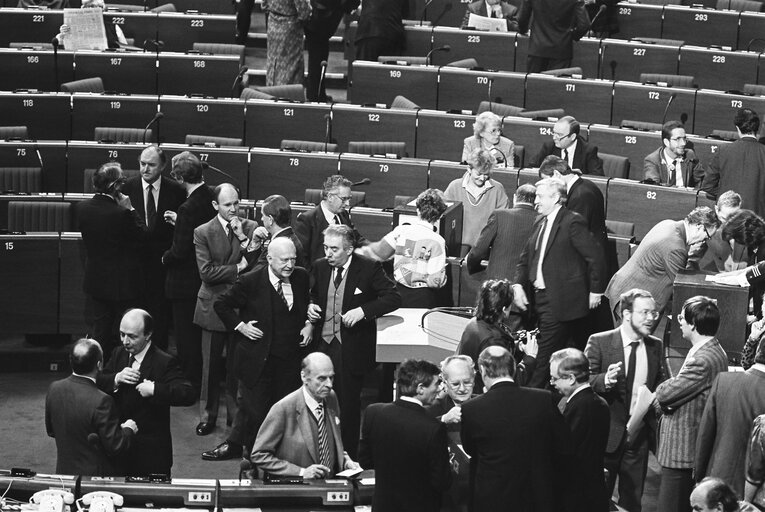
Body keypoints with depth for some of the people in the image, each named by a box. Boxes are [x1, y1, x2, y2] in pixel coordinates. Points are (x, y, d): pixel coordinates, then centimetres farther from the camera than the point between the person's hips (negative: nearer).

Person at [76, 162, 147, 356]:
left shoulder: (82, 208, -7)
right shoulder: (121, 214, -27)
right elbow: (142, 238, -15)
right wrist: (130, 210, -12)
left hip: (96, 280, 6)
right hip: (123, 282, -6)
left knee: (101, 331, 20)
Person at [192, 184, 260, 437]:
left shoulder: (251, 228, 2)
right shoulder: (203, 233, -4)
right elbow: (206, 272, -12)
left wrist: (243, 238, -15)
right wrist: (237, 269, -12)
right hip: (214, 306, -1)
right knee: (211, 365, 6)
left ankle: (236, 413, 18)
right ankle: (207, 414, 17)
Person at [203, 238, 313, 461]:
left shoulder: (301, 277, 2)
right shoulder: (251, 282, -11)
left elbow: (308, 305, 21)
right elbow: (221, 304, -1)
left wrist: (309, 324, 4)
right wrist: (240, 325, -8)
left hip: (290, 358, 4)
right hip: (258, 358, -4)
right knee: (254, 409, 1)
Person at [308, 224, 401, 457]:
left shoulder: (369, 268, -9)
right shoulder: (320, 267, 6)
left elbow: (394, 298, -11)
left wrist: (363, 311, -22)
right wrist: (311, 306, 0)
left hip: (352, 349, -4)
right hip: (323, 345, 4)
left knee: (348, 407, 2)